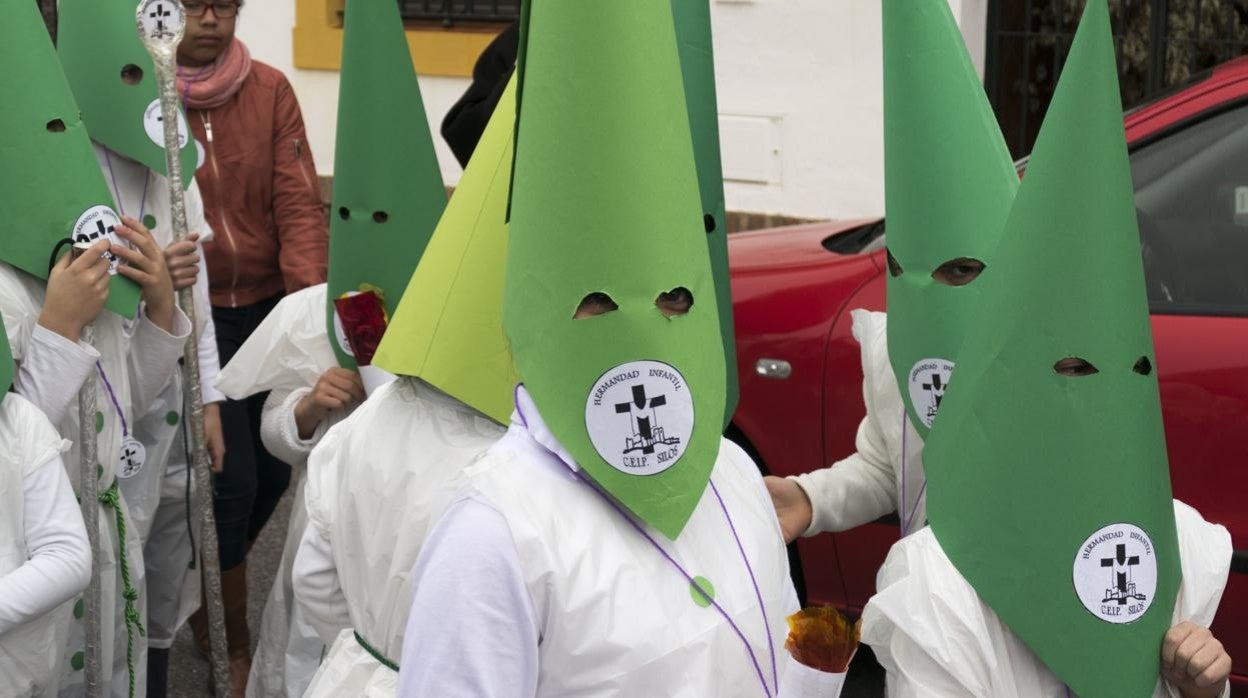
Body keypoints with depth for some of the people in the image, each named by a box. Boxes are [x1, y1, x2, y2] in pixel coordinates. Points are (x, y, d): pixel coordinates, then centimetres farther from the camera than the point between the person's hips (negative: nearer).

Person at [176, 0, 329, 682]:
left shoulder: (271, 91, 0)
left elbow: (298, 198, -4)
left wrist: (310, 288, -17)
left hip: (267, 307, 4)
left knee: (273, 470, 12)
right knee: (232, 478, -4)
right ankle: (234, 647, 17)